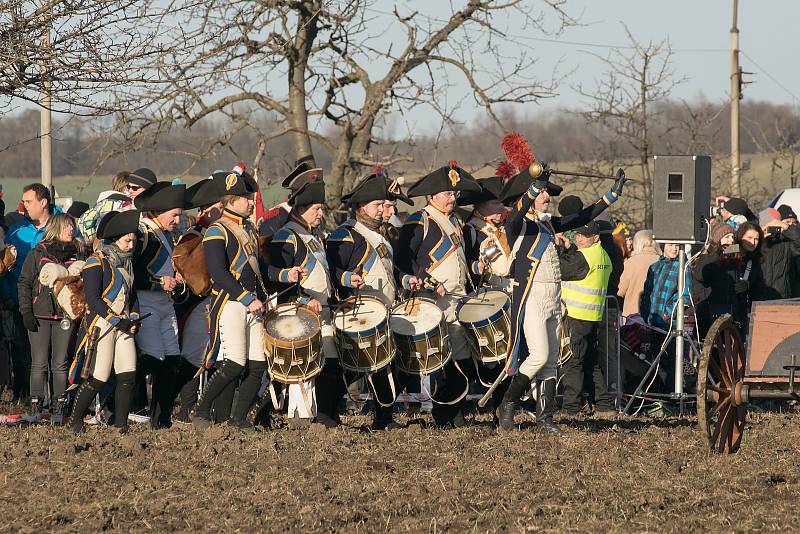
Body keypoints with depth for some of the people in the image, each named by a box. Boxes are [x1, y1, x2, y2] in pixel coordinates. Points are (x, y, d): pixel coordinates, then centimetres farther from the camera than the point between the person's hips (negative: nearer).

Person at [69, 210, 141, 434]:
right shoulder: (97, 262, -9)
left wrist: (134, 318, 5)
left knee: (128, 375, -3)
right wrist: (117, 321, -16)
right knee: (98, 378, -7)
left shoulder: (126, 262, 16)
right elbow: (93, 299, -15)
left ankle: (121, 424, 3)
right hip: (101, 326, -7)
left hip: (123, 325, 7)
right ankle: (75, 420, 9)